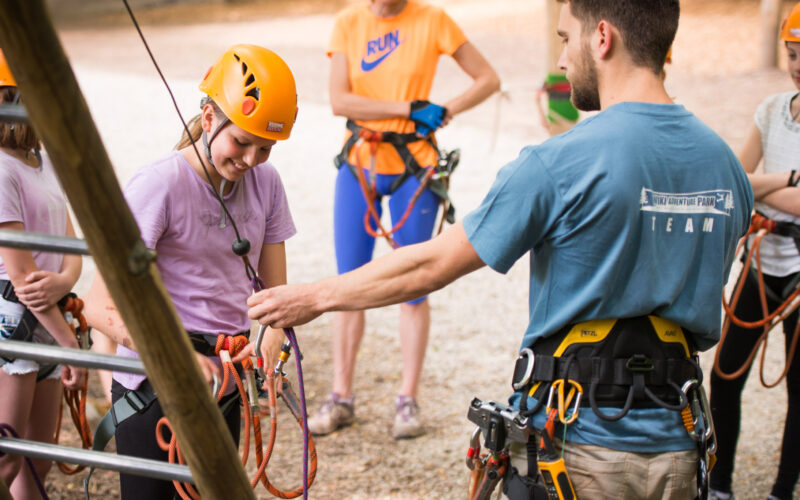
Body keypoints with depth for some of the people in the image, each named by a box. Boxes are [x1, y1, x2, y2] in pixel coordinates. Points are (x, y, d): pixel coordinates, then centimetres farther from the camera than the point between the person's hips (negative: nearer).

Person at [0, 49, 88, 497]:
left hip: (46, 319, 9)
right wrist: (70, 342, -16)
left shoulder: (44, 163, 13)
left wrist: (63, 281, -15)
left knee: (38, 460, 12)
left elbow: (70, 246, 8)